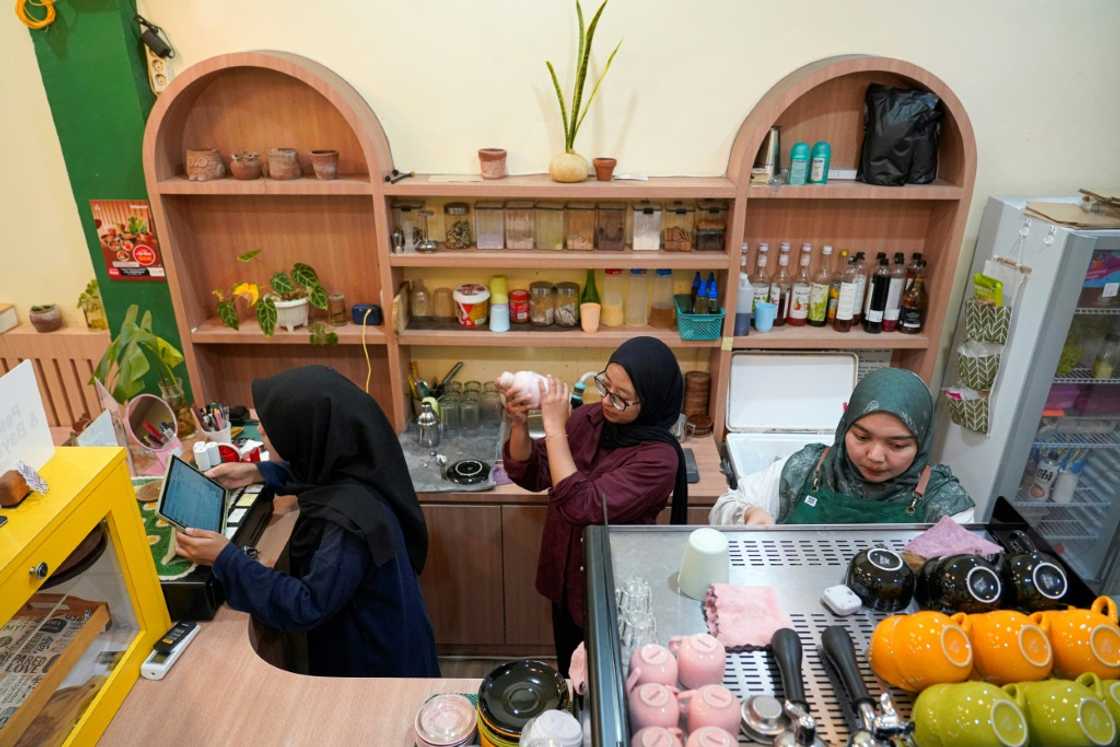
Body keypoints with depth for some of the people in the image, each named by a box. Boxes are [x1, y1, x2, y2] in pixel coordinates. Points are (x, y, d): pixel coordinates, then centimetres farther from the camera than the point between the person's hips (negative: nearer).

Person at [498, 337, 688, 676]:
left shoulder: (658, 457, -27)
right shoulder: (590, 418, -9)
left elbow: (582, 507, -35)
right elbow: (530, 474, -5)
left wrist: (554, 427, -34)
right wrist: (518, 422, -22)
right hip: (565, 578, 6)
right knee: (570, 675, 28)